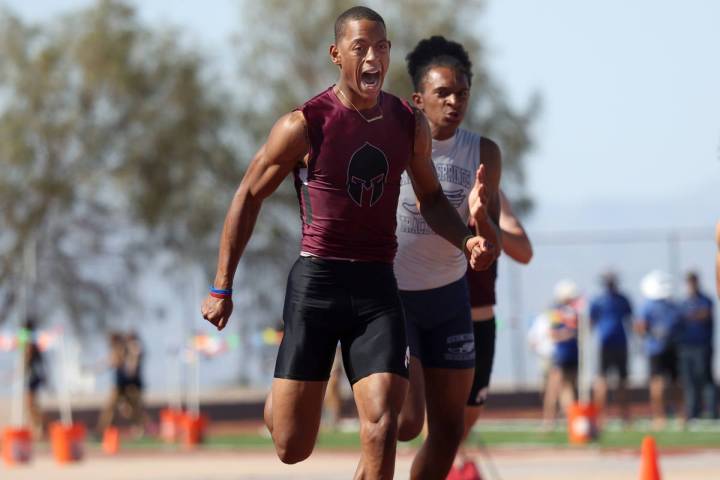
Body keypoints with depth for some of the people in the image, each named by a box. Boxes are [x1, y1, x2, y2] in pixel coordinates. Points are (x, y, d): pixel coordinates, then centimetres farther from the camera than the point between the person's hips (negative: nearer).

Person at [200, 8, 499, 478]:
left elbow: (431, 197, 21)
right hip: (316, 283, -3)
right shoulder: (305, 125, -7)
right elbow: (249, 197, 1)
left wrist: (466, 240, 0)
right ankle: (278, 400, 38)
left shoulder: (410, 125, 5)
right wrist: (222, 288, 1)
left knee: (382, 430, -14)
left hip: (378, 286, 3)